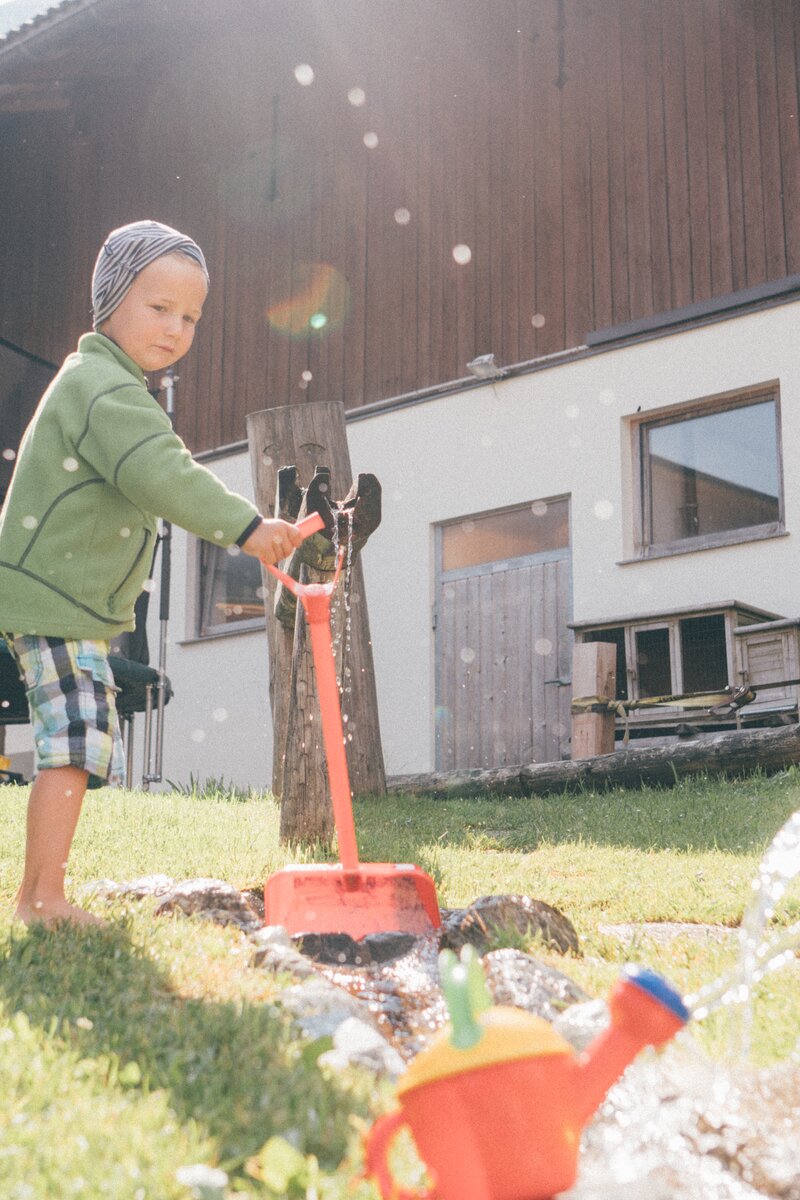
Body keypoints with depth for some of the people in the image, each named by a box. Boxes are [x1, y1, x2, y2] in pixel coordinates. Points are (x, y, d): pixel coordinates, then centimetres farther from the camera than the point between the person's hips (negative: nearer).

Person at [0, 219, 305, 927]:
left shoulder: (101, 383, 20)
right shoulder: (105, 387, -16)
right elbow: (161, 476, -29)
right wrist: (245, 526, -32)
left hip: (72, 602, 11)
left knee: (80, 747, 13)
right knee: (76, 741, -16)